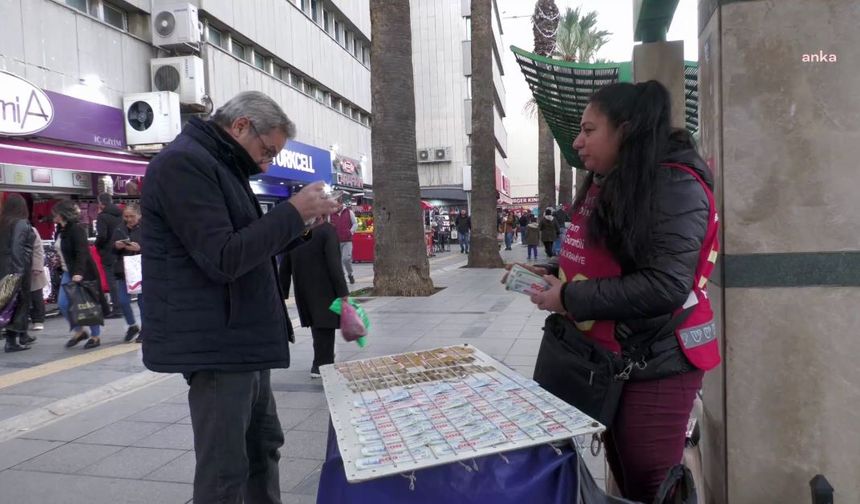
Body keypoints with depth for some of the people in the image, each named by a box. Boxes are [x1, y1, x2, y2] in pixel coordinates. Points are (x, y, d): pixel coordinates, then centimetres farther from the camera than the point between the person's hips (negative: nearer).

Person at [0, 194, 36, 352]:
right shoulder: (21, 223, -11)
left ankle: (22, 336, 27)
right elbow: (17, 249, -19)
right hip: (18, 268, -8)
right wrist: (19, 271, -19)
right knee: (20, 301, -2)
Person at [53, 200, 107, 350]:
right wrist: (71, 272, 18)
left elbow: (82, 252, -25)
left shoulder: (76, 229, -16)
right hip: (68, 273, 9)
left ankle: (95, 336, 12)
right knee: (63, 304, 4)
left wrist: (79, 272, -34)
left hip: (83, 273, -9)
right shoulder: (62, 230, 11)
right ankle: (79, 331, 19)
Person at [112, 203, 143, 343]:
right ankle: (132, 326, 25)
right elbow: (112, 251, 15)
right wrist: (116, 246, -6)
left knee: (142, 300, 2)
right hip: (123, 270, 5)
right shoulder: (119, 229, 10)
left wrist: (140, 248, -25)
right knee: (122, 301, 2)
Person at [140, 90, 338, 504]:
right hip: (215, 344, -10)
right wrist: (293, 213, -17)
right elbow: (224, 259, -23)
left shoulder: (220, 167, 18)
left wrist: (298, 222, 5)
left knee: (263, 446, 19)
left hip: (241, 341, 10)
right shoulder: (184, 163, -14)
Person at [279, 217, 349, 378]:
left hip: (302, 291, 6)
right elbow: (334, 264, -19)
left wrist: (283, 292, 15)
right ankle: (321, 365, 5)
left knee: (317, 325, 20)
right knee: (324, 327, 3)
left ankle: (324, 358, 33)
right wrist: (343, 292, -15)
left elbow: (285, 267, 7)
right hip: (324, 290, -6)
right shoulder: (328, 231, -14)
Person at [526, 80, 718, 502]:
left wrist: (571, 299, -22)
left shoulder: (675, 186, -18)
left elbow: (664, 287, -27)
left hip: (655, 364, -9)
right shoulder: (606, 185, 11)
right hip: (608, 358, 9)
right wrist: (555, 278, 3)